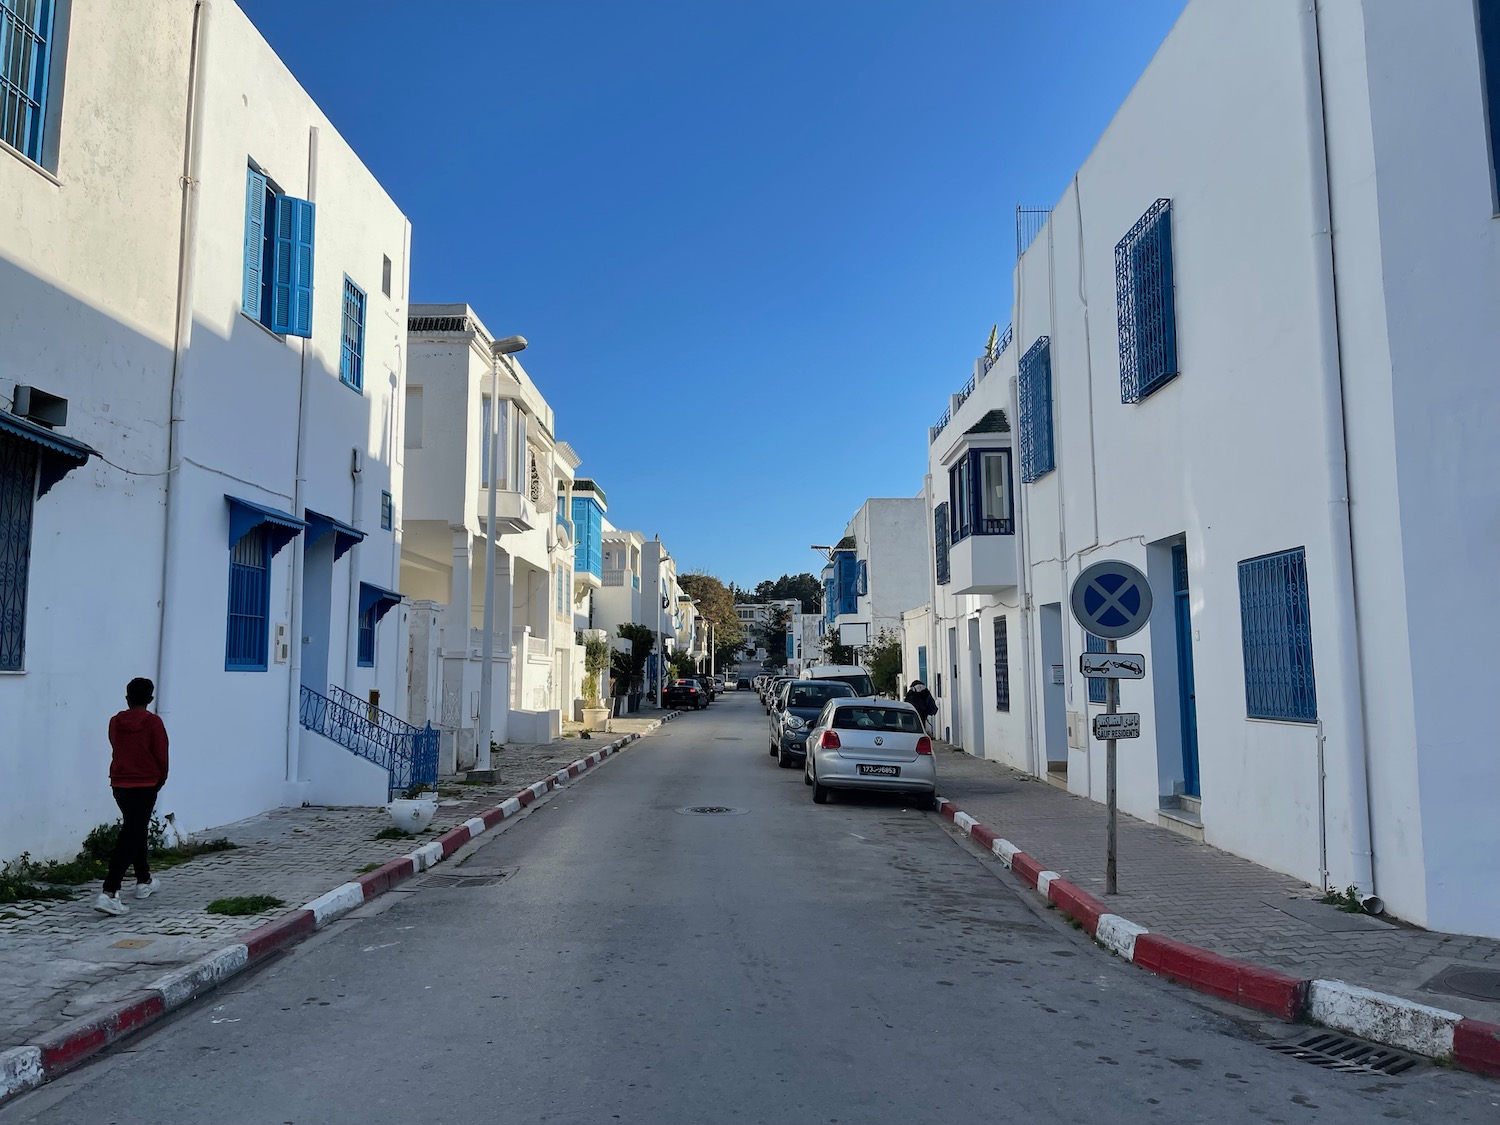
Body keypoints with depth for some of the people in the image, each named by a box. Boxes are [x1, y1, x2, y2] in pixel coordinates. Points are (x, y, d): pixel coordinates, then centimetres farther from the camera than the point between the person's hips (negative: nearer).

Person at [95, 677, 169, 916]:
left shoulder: (115, 722, 4)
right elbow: (161, 755, -8)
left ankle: (144, 881, 35)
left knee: (136, 830, 22)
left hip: (119, 784, 6)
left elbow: (117, 751, 12)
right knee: (129, 839, -6)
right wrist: (160, 781, 9)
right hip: (145, 785, -6)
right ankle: (109, 894, -15)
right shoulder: (153, 722, -10)